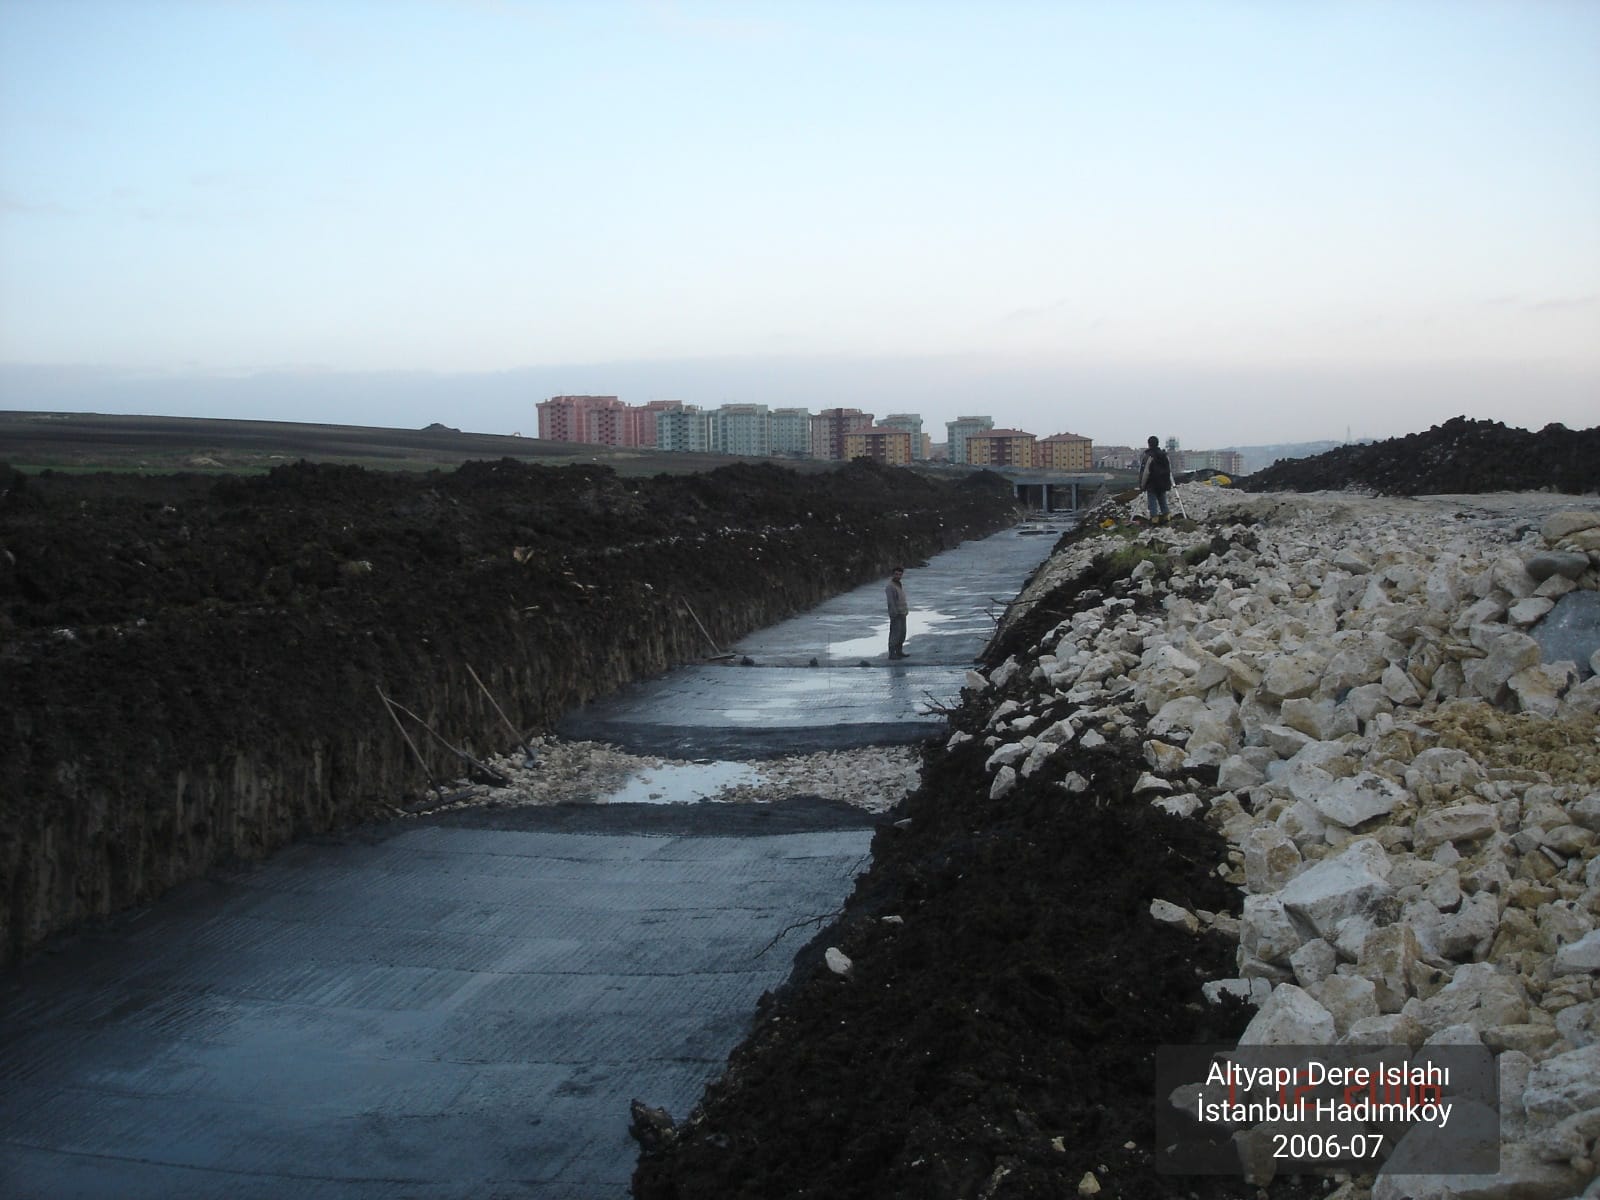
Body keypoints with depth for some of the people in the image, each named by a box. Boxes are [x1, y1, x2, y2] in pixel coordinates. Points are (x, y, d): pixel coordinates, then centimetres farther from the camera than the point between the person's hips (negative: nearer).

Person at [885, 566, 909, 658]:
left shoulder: (900, 585, 13)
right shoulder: (889, 586, -14)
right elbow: (891, 601, -19)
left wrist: (906, 609, 15)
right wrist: (895, 614, -22)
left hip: (902, 613, 9)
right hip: (896, 614, -9)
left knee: (902, 633, 12)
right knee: (895, 634, -9)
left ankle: (899, 651, 20)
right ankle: (892, 653, -6)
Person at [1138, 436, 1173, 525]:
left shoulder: (1147, 456, -16)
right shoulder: (1165, 455, 6)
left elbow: (1145, 472, -17)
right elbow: (1169, 471, 12)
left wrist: (1142, 485, -7)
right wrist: (1169, 484, 19)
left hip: (1152, 485, -6)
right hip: (1163, 484, 6)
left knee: (1152, 502, -1)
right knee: (1163, 501, 16)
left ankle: (1154, 518, -5)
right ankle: (1166, 517, 19)